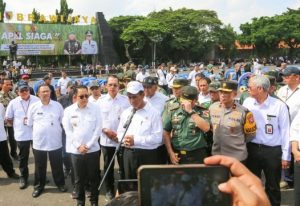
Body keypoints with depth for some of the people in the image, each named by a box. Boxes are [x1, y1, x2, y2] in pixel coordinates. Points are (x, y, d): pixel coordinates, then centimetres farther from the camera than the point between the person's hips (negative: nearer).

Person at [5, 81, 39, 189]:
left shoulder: (36, 100, -6)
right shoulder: (13, 102, -5)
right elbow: (8, 118, 6)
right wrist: (17, 126, 3)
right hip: (21, 135, 0)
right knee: (23, 157, 12)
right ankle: (23, 178, 28)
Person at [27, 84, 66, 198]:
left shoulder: (57, 105, -2)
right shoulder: (33, 107, -3)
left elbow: (62, 120, 9)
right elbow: (30, 123, 7)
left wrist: (54, 130, 7)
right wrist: (40, 131, 7)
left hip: (55, 141, 0)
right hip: (39, 142, 0)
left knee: (57, 165, 12)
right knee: (40, 166, 12)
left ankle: (60, 183, 30)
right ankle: (39, 186, 28)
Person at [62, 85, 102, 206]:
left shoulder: (95, 108, -3)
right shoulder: (68, 111, 0)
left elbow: (98, 128, -5)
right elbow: (68, 131, -1)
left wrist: (88, 145, -10)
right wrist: (79, 146, -9)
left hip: (93, 149, 0)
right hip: (76, 150, 1)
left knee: (94, 177, 8)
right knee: (79, 178, 11)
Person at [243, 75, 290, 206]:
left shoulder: (279, 105, -10)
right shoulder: (247, 103, -1)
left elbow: (285, 131, -5)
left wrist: (285, 156, -4)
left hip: (273, 151, -3)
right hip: (252, 149, 3)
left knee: (273, 186, 12)